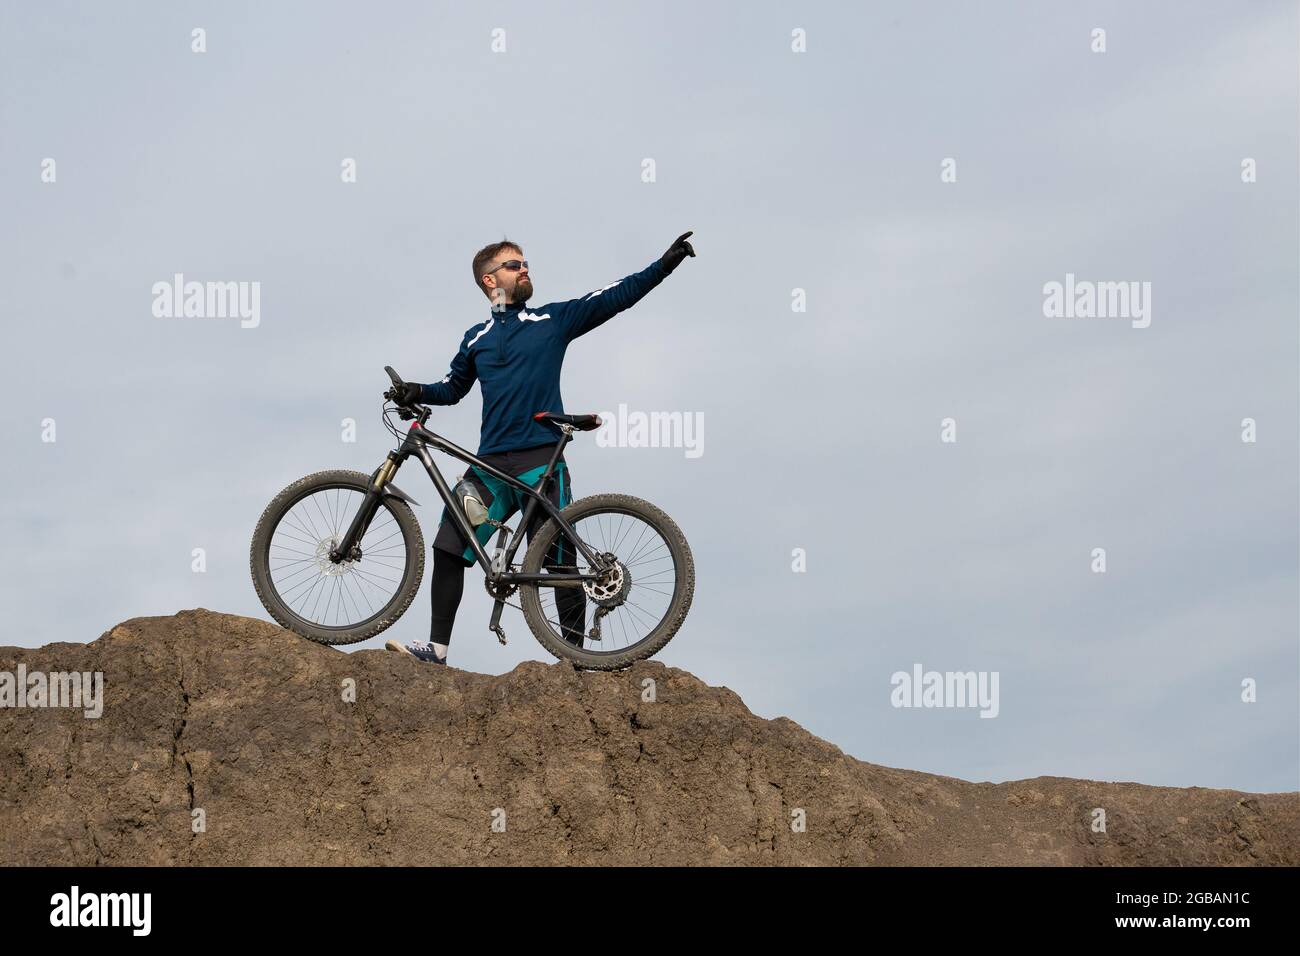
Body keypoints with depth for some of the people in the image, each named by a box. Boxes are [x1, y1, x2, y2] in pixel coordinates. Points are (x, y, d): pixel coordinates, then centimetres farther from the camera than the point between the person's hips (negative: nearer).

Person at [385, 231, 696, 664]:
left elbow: (615, 297, 2)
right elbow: (454, 387, 26)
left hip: (542, 461, -3)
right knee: (448, 547, -5)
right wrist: (420, 393, 5)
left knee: (560, 563, -3)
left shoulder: (554, 319, 7)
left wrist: (666, 264, -7)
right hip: (491, 464, 3)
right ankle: (437, 647, 0)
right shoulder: (477, 339, 16)